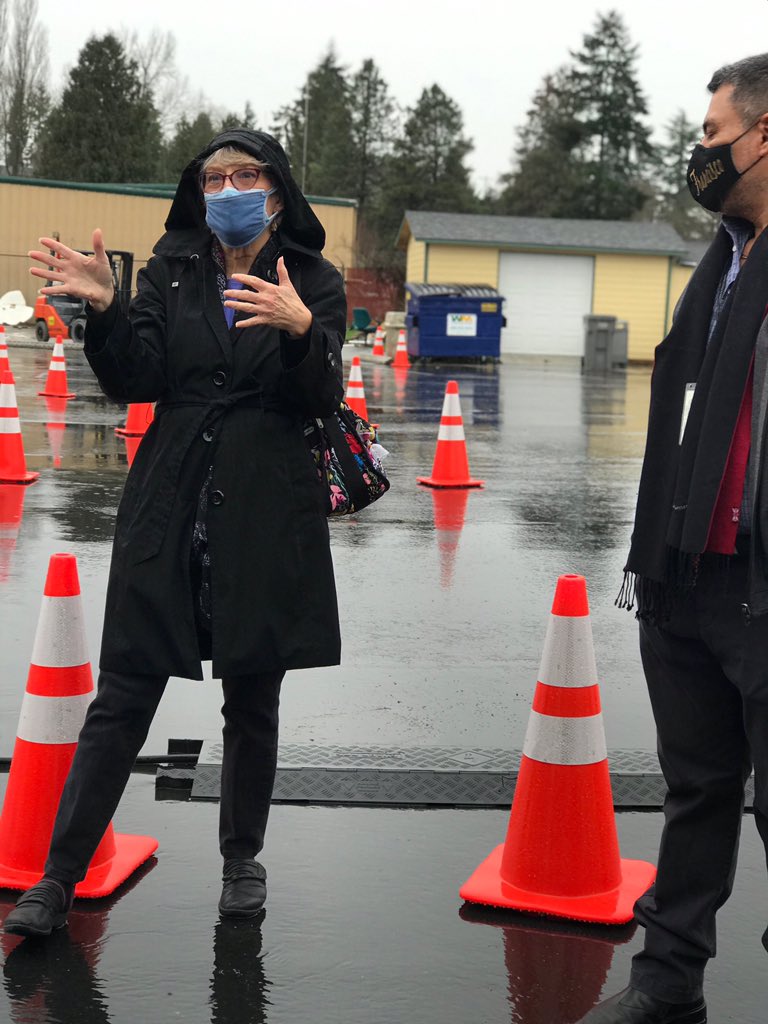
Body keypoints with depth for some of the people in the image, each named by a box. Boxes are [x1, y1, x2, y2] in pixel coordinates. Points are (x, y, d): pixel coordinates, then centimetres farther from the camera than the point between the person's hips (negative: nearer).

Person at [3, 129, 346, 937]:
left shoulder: (315, 285, 3)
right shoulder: (171, 272, 6)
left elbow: (321, 401, -9)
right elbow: (134, 382, -3)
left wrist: (299, 329, -27)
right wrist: (103, 310, -19)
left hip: (266, 521, 0)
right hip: (169, 513, 1)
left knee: (252, 702, 10)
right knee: (122, 698, 1)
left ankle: (242, 859, 29)